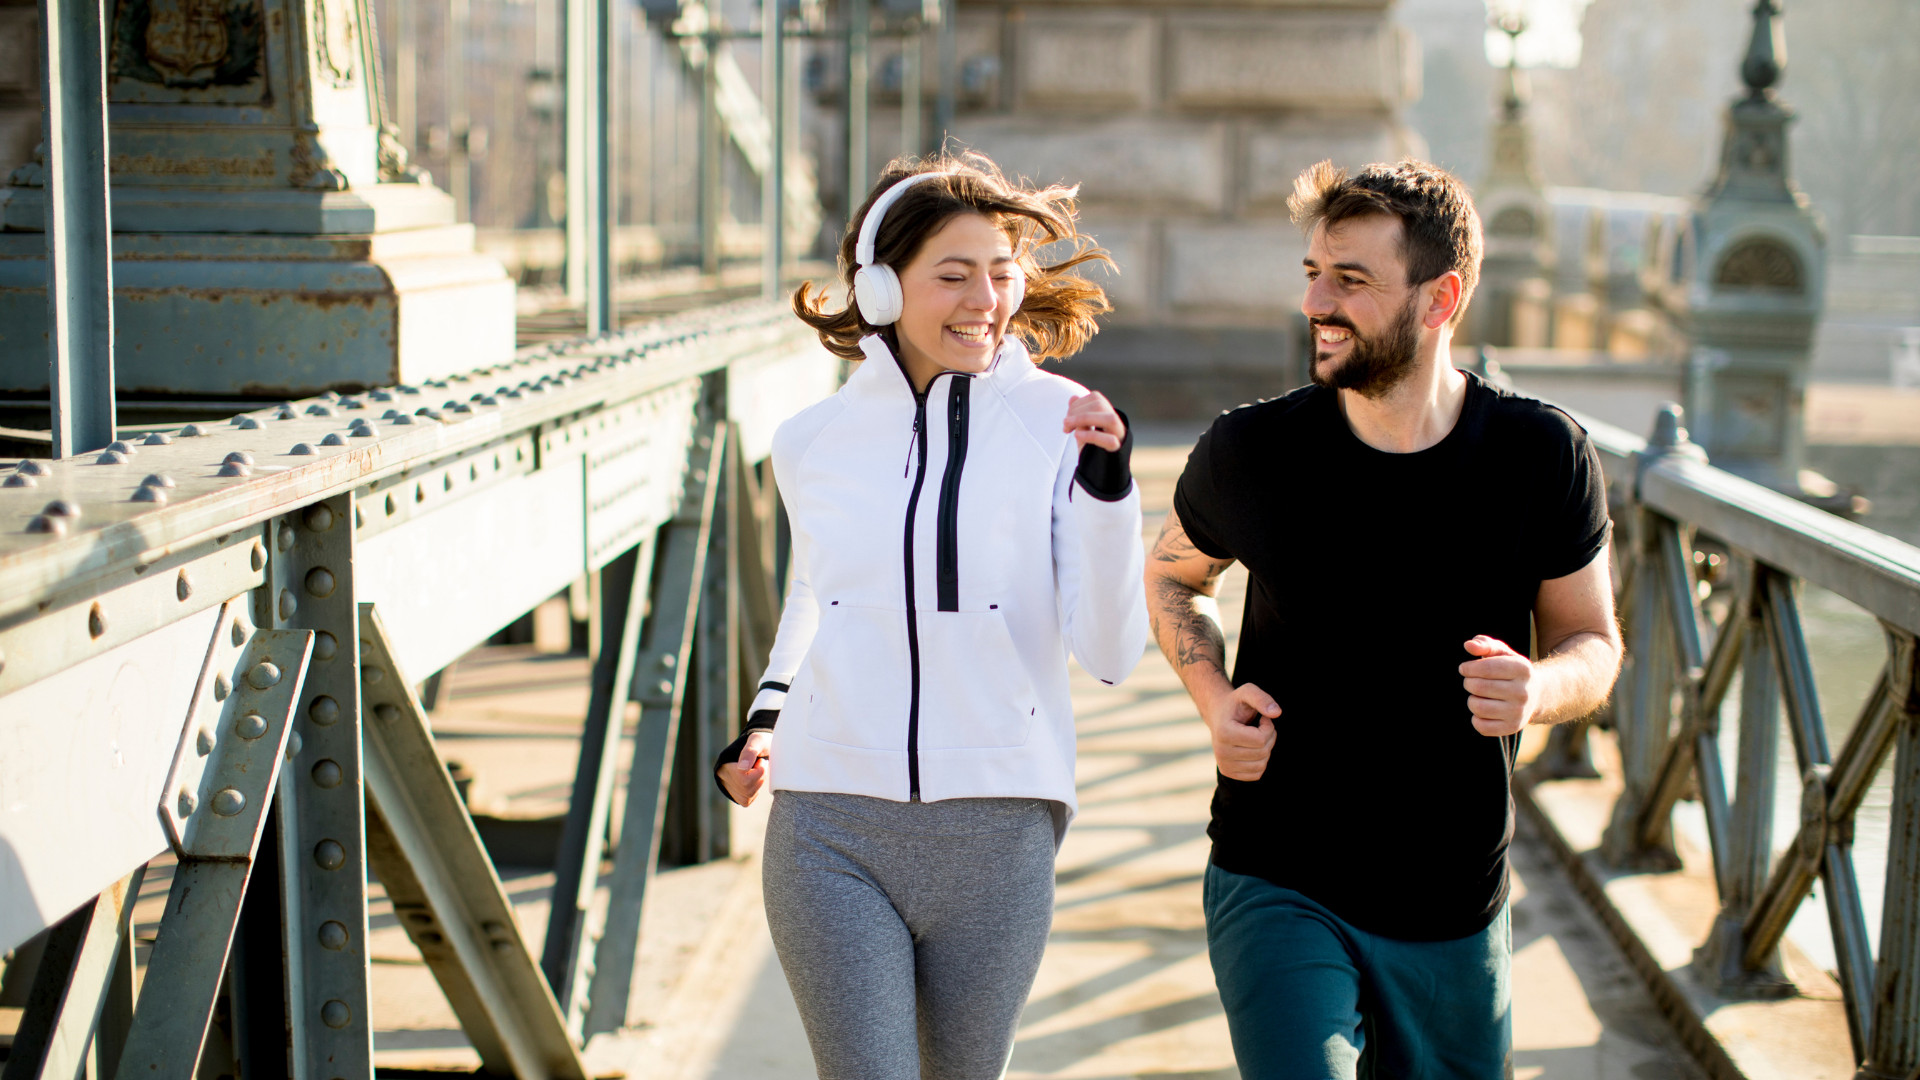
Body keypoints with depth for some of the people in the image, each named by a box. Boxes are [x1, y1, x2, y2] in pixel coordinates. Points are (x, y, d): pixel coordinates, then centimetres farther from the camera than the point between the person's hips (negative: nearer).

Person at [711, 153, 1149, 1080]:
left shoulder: (1057, 423, -5)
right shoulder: (814, 440, 3)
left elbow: (1110, 654, -11)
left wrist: (1105, 484, -22)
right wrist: (766, 716, 15)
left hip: (995, 833, -1)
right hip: (831, 834, 1)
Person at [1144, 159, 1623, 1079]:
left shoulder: (1542, 458, -7)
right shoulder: (1250, 451, -8)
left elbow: (1592, 641, 5)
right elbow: (1173, 574, 13)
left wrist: (1539, 687, -19)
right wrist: (1214, 700, -6)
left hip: (1454, 914, 2)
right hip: (1276, 890, -2)